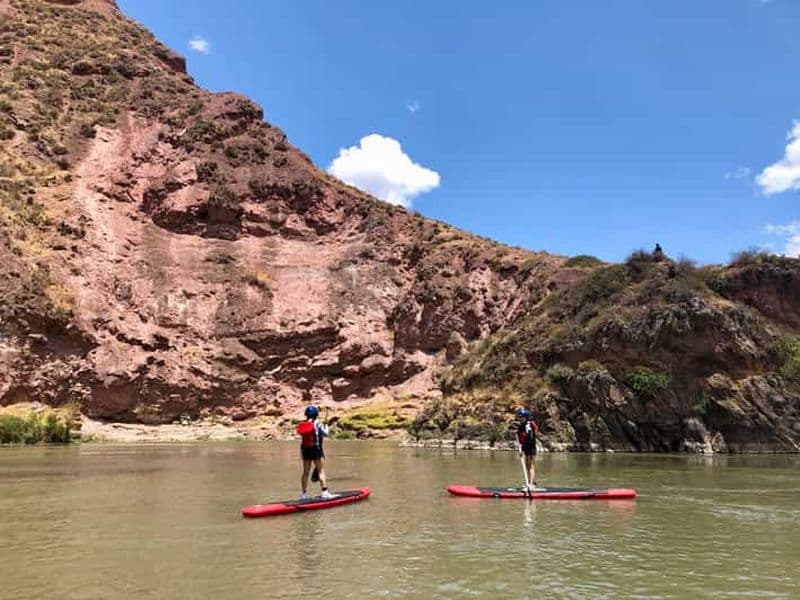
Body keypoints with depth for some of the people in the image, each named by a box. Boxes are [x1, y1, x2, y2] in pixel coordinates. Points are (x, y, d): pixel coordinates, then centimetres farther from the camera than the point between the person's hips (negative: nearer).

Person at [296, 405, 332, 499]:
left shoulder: (303, 424, 5)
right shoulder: (317, 423, -10)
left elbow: (302, 438, 8)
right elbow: (326, 434, -4)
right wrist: (326, 426, 13)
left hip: (305, 450, 6)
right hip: (316, 449, -6)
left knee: (306, 472, 10)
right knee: (321, 471, -1)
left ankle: (304, 493, 14)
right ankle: (324, 491, -3)